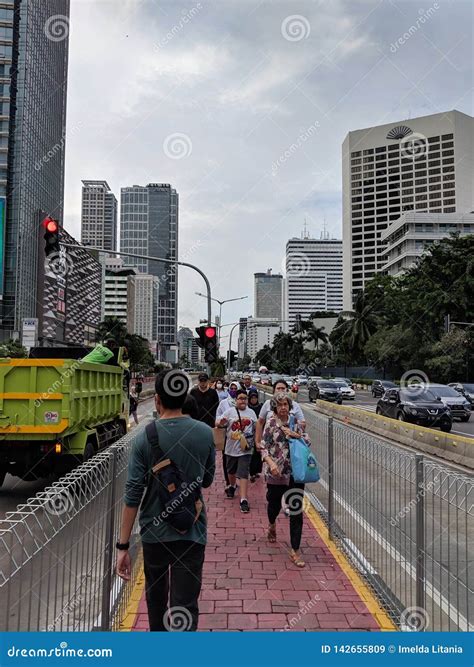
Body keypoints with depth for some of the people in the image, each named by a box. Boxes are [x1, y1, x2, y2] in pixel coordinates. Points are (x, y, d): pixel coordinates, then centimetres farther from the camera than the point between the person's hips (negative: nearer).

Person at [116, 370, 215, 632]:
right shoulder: (205, 434, -6)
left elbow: (133, 495, -12)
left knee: (156, 595, 24)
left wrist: (123, 546, -6)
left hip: (154, 530, 1)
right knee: (185, 606, 3)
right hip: (192, 531, -1)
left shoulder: (145, 437, -11)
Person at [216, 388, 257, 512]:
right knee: (231, 471, 21)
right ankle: (231, 487, 48)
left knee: (243, 474, -7)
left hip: (245, 449, -1)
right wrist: (221, 422, -32)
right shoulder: (230, 411, -4)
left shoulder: (251, 412, 4)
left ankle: (243, 500, -8)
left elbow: (256, 428, 14)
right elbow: (219, 424, -9)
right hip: (231, 448, 1)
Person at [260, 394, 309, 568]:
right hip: (275, 473, -1)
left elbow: (307, 442, 7)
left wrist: (296, 435, -11)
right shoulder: (271, 423, -4)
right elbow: (264, 447, -7)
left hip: (295, 472, 2)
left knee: (297, 511, 0)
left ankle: (295, 551, 9)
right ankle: (272, 525, 54)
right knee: (274, 504, 18)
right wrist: (271, 463, -23)